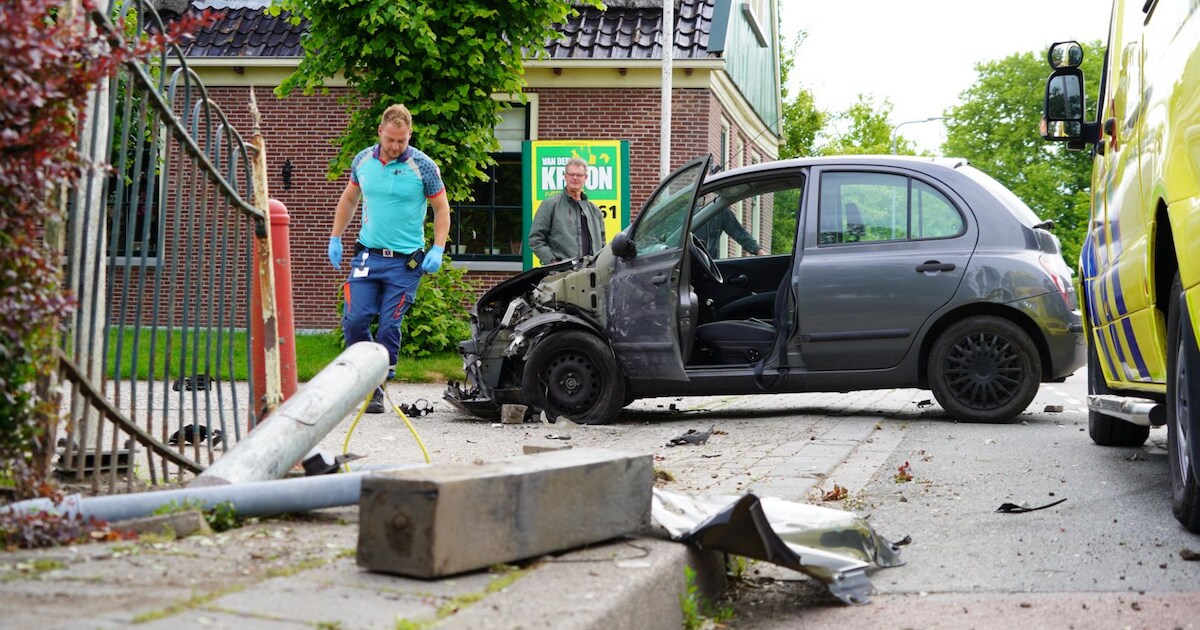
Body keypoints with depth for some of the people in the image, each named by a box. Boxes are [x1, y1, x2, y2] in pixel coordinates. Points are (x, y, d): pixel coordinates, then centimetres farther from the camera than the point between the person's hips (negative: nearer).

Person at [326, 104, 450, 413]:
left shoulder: (423, 166, -6)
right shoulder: (363, 160, 5)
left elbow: (442, 208, 1)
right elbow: (348, 199, 21)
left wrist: (438, 250, -10)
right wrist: (335, 239, 17)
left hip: (405, 260, -3)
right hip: (367, 256, 3)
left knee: (389, 327, -2)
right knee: (354, 321, -5)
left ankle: (376, 390, 10)